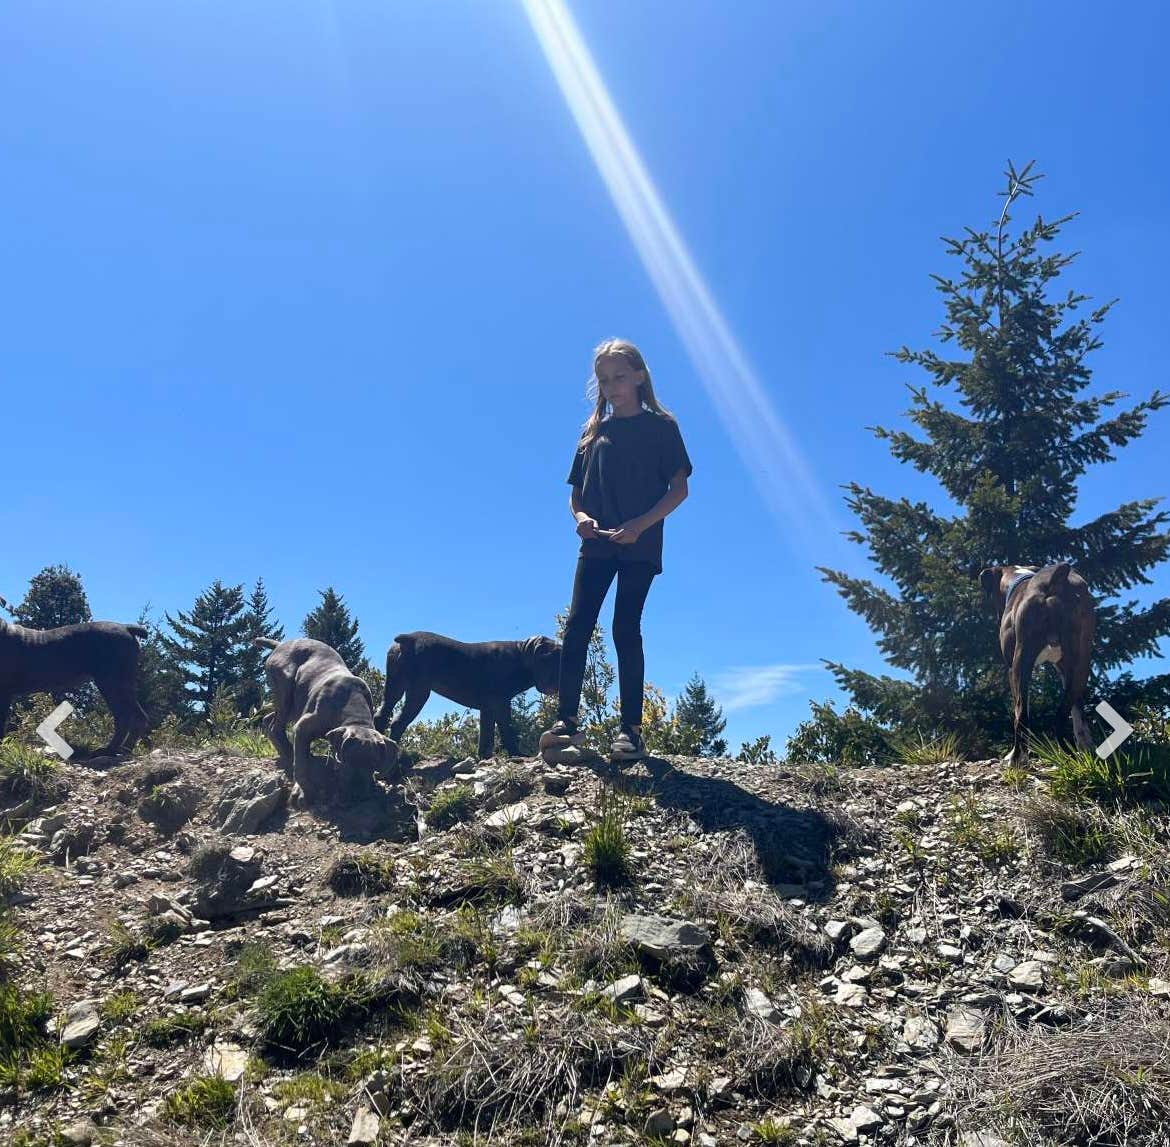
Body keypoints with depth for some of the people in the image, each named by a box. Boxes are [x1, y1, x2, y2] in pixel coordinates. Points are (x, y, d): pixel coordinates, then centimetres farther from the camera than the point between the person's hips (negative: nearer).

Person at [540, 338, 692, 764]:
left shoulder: (661, 426, 5)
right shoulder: (594, 431, 17)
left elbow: (679, 488, -3)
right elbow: (576, 492, 17)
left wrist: (640, 524, -16)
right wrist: (581, 517, -6)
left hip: (640, 546, -4)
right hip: (596, 544, 4)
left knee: (625, 630, -8)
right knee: (576, 626, -8)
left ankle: (631, 729, -4)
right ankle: (566, 722, -9)